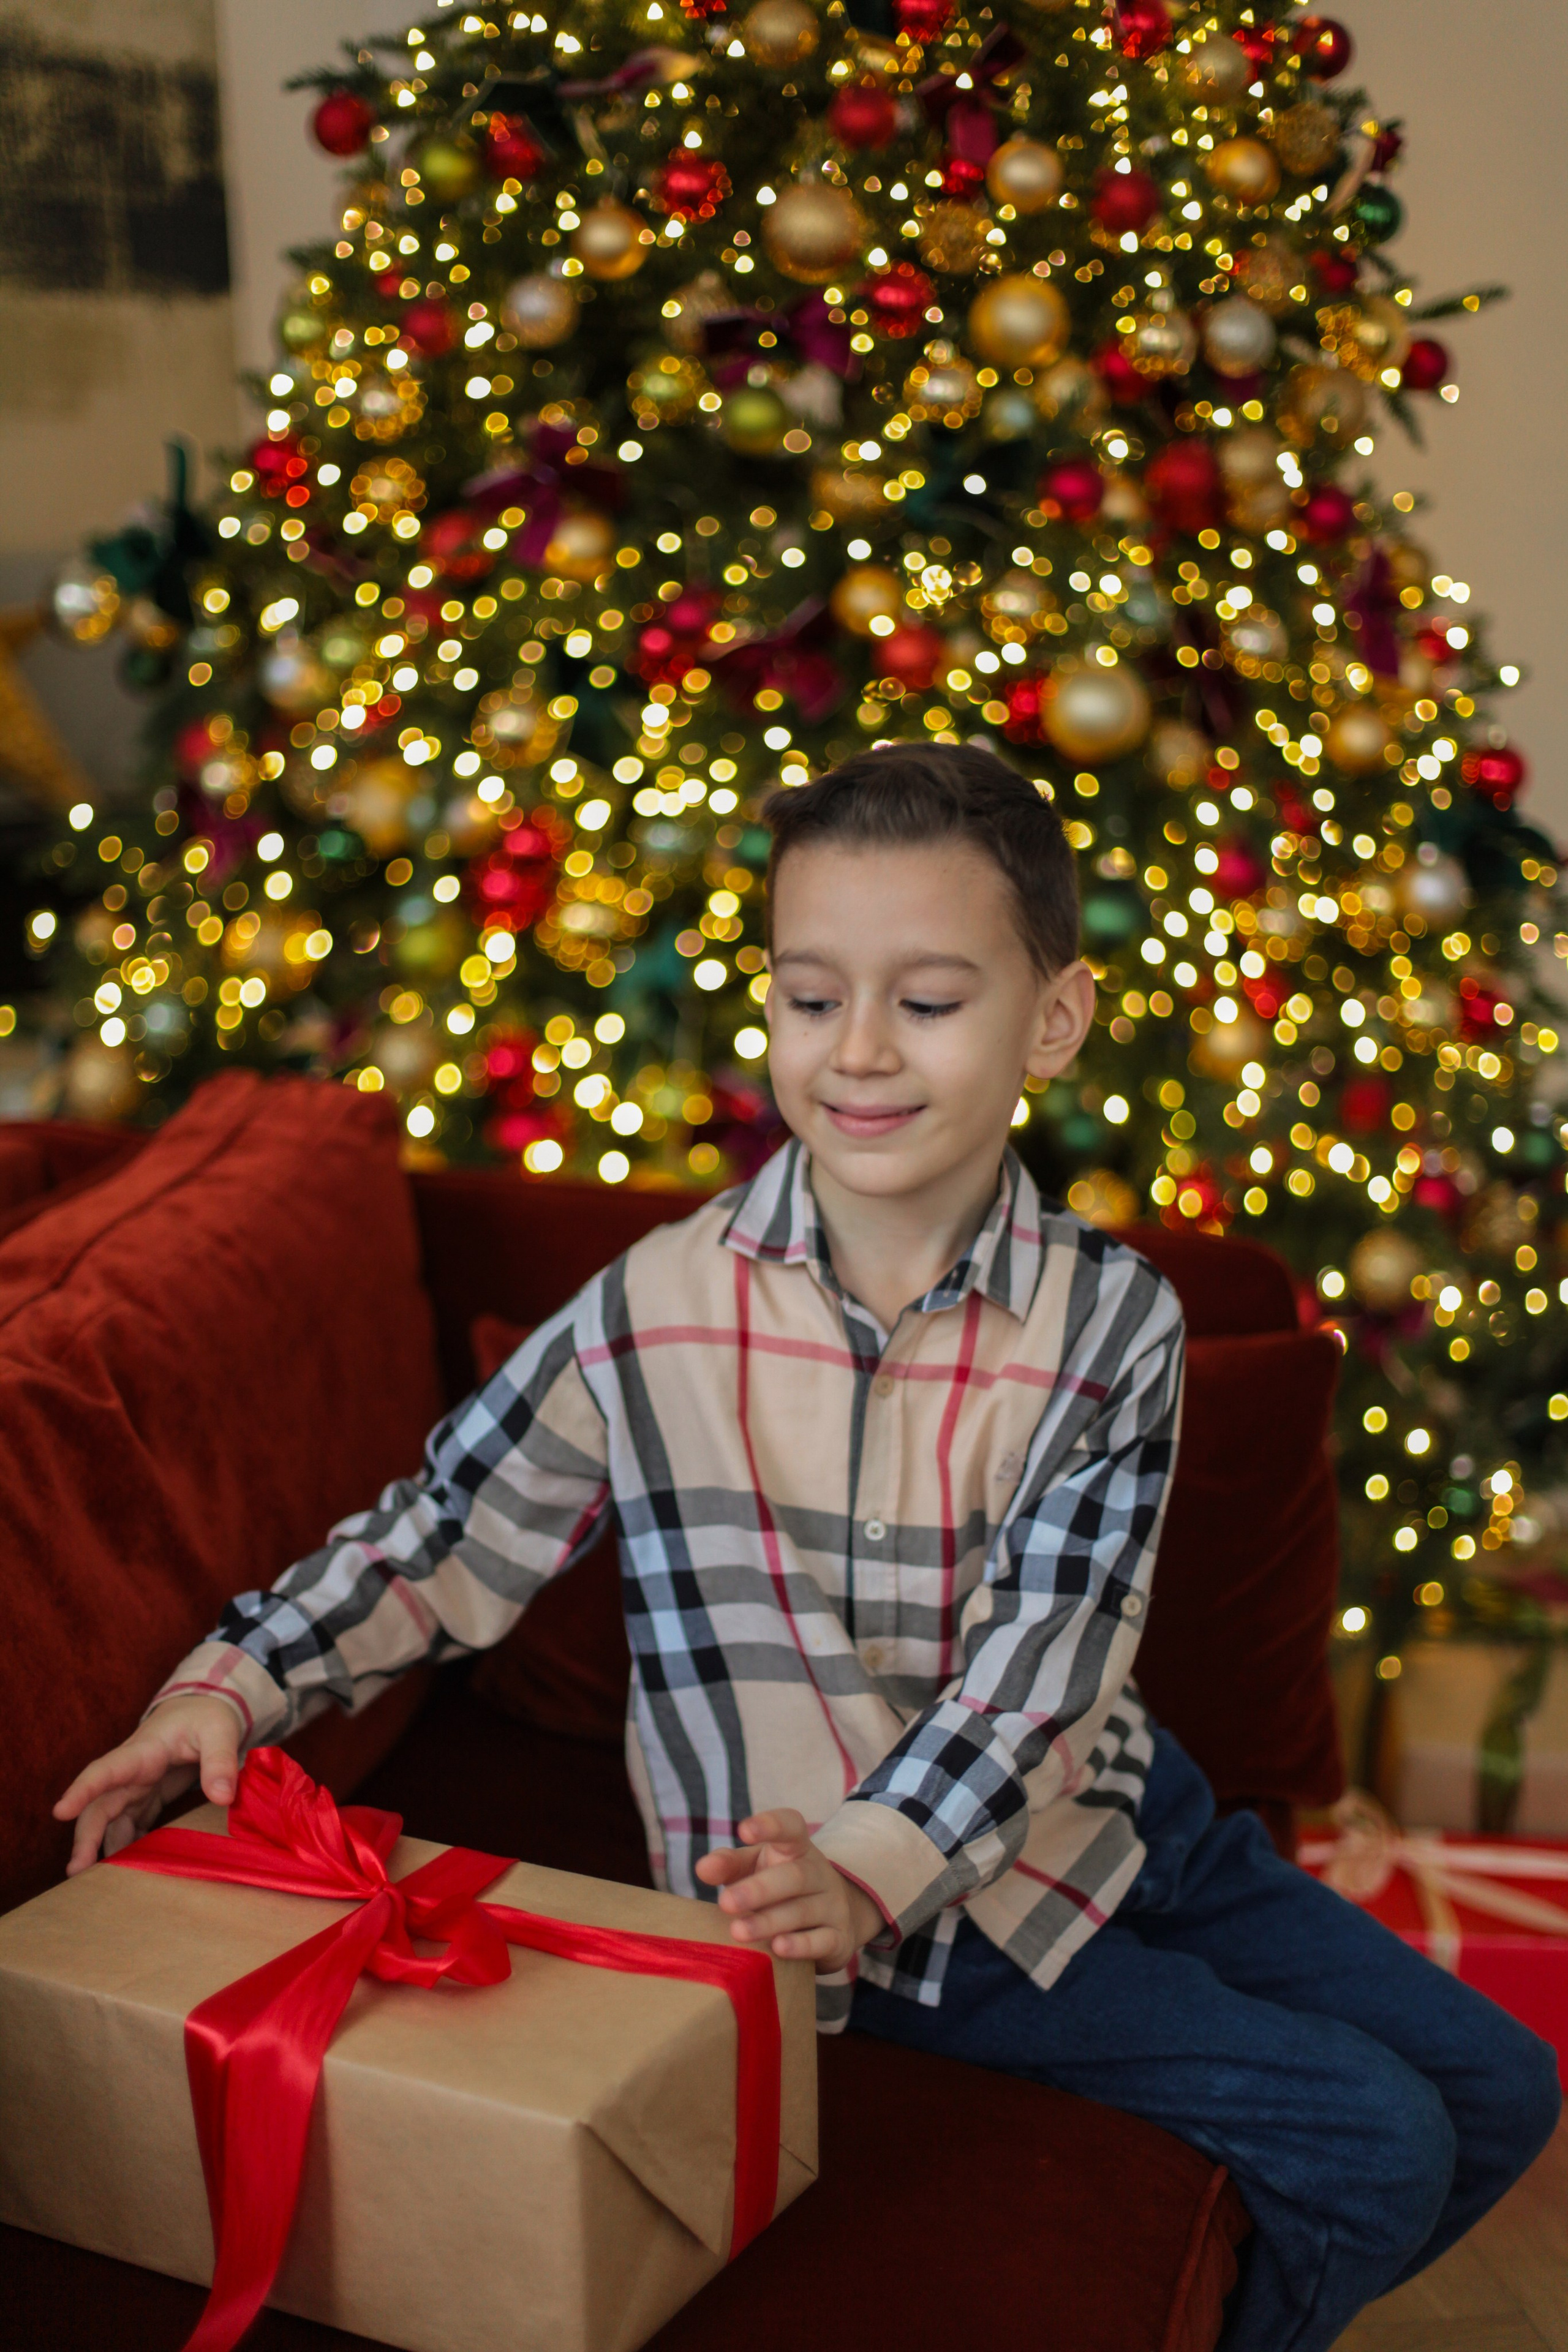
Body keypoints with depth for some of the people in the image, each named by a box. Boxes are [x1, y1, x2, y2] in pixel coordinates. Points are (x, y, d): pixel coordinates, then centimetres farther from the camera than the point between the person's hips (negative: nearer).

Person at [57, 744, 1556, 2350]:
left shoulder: (1112, 1323, -11)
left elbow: (1035, 1663, -17)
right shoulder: (654, 1314, -15)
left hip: (1098, 1808, 5)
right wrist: (233, 1686, -17)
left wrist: (868, 1865, -32)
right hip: (878, 1923, -4)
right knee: (1371, 2146, -11)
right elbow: (436, 1546, -4)